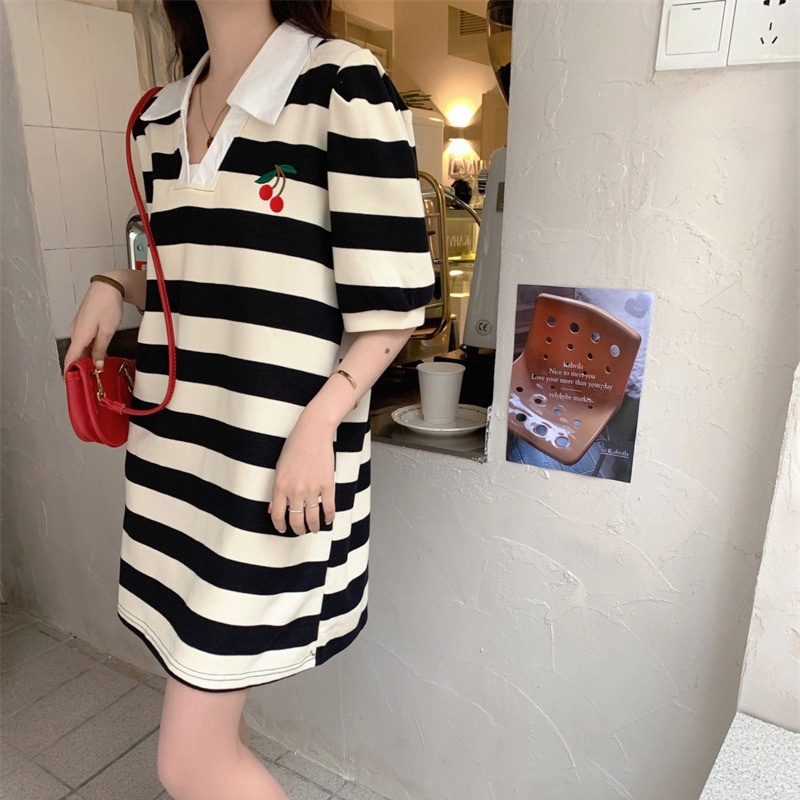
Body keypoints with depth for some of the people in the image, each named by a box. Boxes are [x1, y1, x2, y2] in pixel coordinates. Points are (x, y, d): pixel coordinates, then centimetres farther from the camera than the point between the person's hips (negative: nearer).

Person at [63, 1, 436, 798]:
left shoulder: (342, 85, -7)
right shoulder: (160, 116, 14)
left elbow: (393, 300, -10)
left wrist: (317, 425, -18)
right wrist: (113, 285, 6)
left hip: (278, 459, -6)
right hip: (176, 443, 7)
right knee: (206, 724, 21)